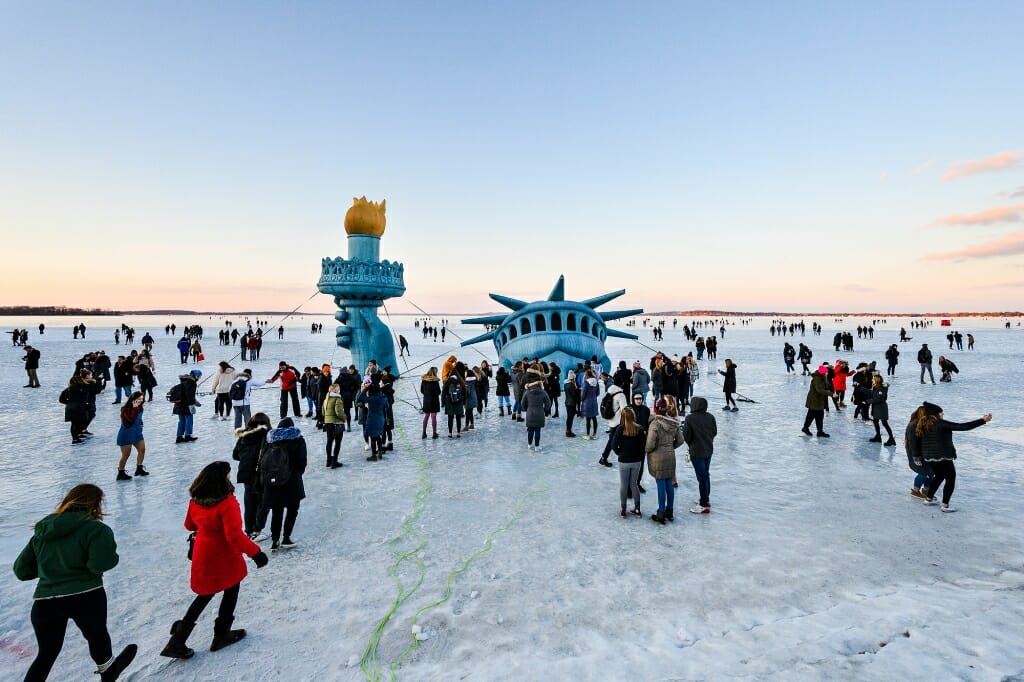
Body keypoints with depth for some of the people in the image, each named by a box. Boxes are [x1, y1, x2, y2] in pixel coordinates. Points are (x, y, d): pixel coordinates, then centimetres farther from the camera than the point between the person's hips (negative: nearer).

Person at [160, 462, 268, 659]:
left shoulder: (196, 500, -8)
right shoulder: (227, 503, -30)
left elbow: (190, 525, 10)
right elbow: (234, 536, -33)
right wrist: (255, 552, -28)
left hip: (203, 554, 7)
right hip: (224, 558, -7)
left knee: (205, 594, 24)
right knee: (231, 591, 18)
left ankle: (178, 640, 22)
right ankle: (221, 635, 31)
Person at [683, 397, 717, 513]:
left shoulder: (690, 418, -18)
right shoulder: (710, 417, -2)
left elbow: (686, 436, -14)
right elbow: (715, 432, 7)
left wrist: (690, 444, 6)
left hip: (696, 452, -6)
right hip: (709, 450, 6)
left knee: (701, 477, 0)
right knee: (706, 475, 20)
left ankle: (704, 505, 7)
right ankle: (706, 499, 34)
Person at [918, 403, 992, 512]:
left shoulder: (923, 425, 6)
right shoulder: (942, 424, -15)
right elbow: (963, 427, -17)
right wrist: (983, 420, -14)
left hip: (929, 457, 7)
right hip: (943, 457, -7)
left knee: (939, 476, 26)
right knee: (950, 480, 7)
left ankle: (928, 499, 29)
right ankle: (945, 505, 7)